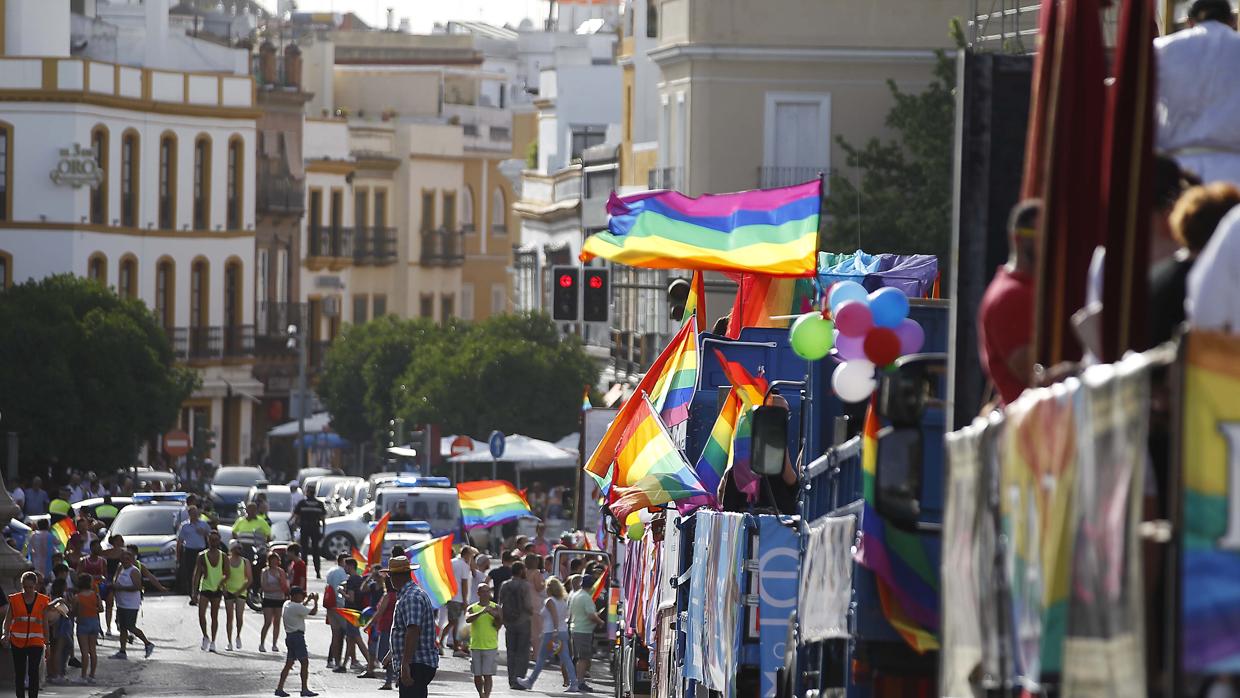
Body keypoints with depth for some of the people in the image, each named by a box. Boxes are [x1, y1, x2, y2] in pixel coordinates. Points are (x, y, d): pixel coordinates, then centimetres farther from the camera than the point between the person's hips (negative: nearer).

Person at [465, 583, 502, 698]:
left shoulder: (495, 607, 3)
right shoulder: (472, 608, 3)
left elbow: (499, 624, -2)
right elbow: (468, 619, -17)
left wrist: (494, 615, -21)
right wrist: (481, 612, -31)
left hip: (490, 646, -2)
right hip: (475, 646, 2)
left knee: (487, 675, -10)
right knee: (477, 675, 8)